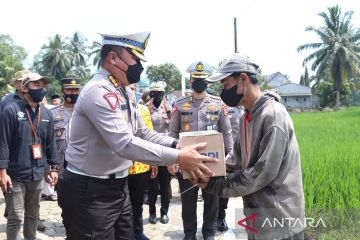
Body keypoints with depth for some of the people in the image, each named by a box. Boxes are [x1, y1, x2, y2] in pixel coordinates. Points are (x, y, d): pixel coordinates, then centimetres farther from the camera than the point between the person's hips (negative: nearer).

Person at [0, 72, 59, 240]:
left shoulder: (47, 114, 7)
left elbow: (51, 143, 11)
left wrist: (54, 167, 9)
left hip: (37, 175, 5)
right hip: (16, 175, -5)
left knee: (33, 215, 17)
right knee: (15, 218, 2)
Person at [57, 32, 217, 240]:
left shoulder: (124, 91, 9)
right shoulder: (98, 91, -23)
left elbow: (142, 132, 9)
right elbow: (125, 144, -30)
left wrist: (177, 144, -6)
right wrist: (178, 157, -29)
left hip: (118, 186, 9)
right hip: (90, 192, -9)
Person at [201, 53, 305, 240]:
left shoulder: (273, 115, -21)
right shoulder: (246, 117, 9)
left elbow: (263, 173, -24)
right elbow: (237, 159, 14)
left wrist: (215, 185, -18)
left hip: (278, 222, -8)